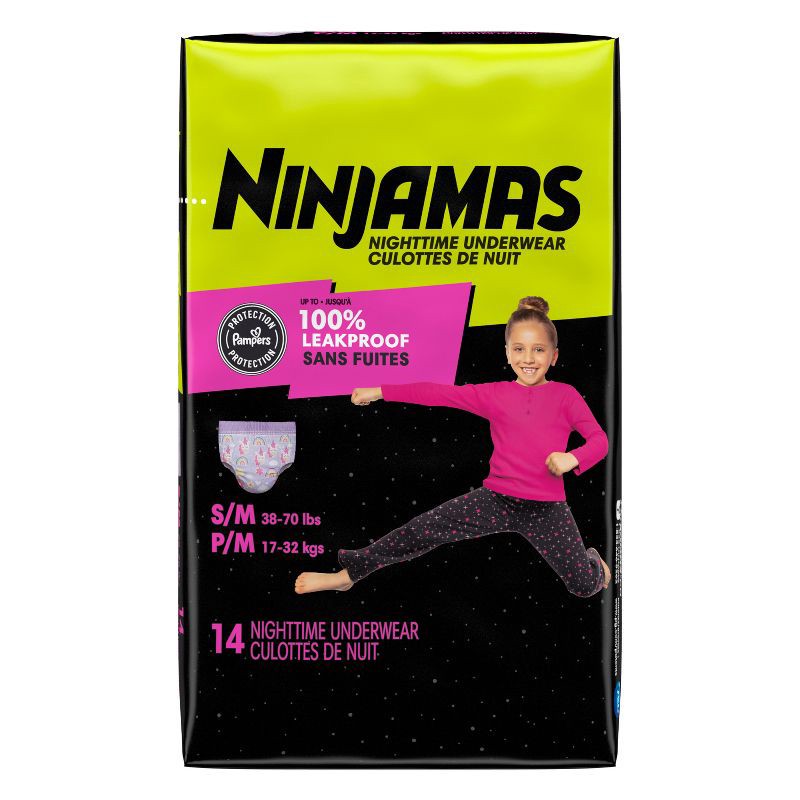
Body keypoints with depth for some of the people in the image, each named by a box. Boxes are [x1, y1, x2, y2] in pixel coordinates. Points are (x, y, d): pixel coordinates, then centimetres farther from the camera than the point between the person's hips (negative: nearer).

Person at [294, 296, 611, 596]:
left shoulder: (565, 395, -1)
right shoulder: (496, 394, 2)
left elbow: (599, 440, -6)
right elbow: (439, 393, -1)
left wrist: (573, 458, -28)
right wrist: (380, 392, -3)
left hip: (547, 507, -1)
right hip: (496, 499, 1)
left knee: (585, 587, 0)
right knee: (421, 530, -7)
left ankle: (594, 560, 37)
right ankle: (347, 574, 5)